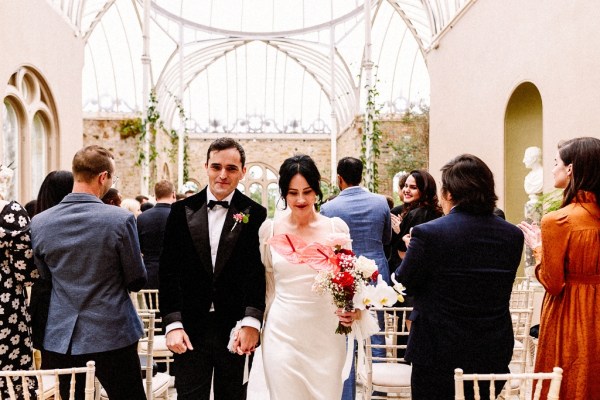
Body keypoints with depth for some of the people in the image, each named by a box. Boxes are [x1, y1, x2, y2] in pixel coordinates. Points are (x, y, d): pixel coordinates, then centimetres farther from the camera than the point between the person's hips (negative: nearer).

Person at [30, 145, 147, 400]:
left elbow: (44, 277, 9)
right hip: (113, 337, -3)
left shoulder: (38, 223, -3)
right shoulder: (121, 219, -14)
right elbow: (137, 282, -6)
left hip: (60, 339, 3)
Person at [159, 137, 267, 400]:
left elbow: (260, 273, -6)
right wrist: (172, 323, -7)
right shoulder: (182, 210, 3)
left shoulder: (255, 215, -2)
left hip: (237, 331, 0)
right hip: (189, 331, 1)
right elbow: (168, 271, 1)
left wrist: (252, 322, -16)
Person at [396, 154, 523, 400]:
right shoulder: (513, 235, -3)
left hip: (439, 354, -4)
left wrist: (412, 251, 10)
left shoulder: (428, 233, -19)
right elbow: (501, 286, 9)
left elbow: (404, 283, -7)